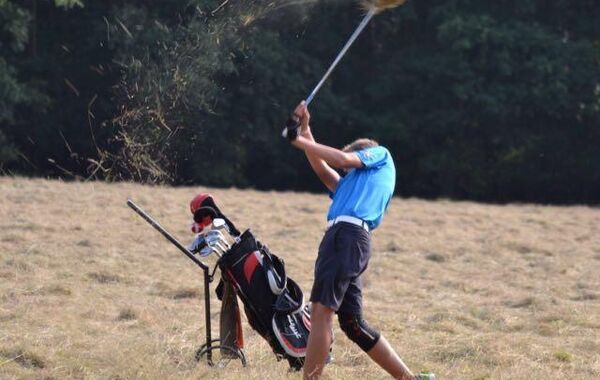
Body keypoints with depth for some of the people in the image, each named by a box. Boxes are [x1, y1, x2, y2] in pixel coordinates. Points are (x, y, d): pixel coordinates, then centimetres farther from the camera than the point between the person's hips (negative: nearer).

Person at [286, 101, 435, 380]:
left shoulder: (380, 154, 17)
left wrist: (301, 141, 8)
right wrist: (305, 130, 30)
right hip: (351, 240, 9)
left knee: (321, 311, -16)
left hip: (348, 234, -9)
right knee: (352, 323, 6)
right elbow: (323, 169, 32)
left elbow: (343, 159, 2)